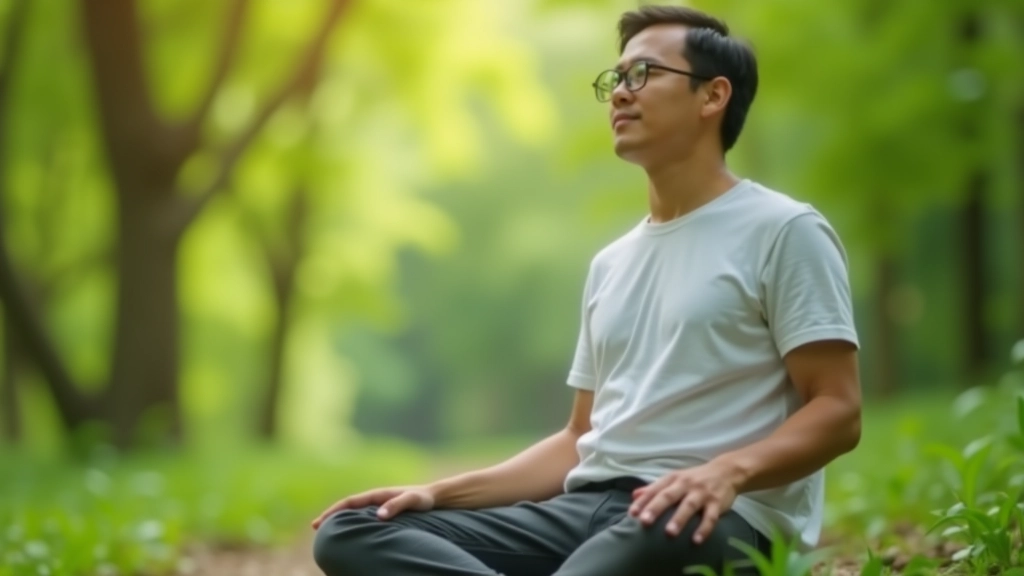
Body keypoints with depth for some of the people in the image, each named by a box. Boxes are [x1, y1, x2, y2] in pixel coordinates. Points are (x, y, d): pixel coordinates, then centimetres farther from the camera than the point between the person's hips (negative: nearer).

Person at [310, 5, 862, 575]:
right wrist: (441, 492, 11)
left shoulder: (783, 230, 2)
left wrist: (728, 471, -25)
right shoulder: (611, 264, 24)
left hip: (707, 521, -8)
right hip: (589, 507, 8)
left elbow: (837, 412, -6)